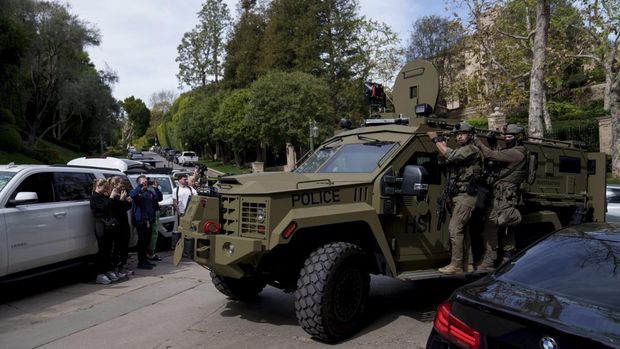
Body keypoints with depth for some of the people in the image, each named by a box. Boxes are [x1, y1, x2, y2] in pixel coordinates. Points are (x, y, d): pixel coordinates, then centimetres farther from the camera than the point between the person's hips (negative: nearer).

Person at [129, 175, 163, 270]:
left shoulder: (150, 192, 17)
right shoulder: (137, 192, -3)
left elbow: (160, 198, 8)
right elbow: (132, 195, -25)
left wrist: (156, 188, -2)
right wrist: (140, 186, -24)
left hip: (149, 220, 7)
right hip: (141, 220, -7)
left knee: (147, 241, 14)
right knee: (142, 241, -5)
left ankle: (144, 260, 25)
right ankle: (141, 263, 0)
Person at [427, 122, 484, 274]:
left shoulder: (472, 150, -10)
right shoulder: (461, 152, 22)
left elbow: (450, 156, -23)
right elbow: (448, 162, 16)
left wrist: (436, 140, -13)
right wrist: (444, 146, 7)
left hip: (465, 197, -10)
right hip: (460, 197, 10)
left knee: (455, 230, -12)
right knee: (462, 230, 12)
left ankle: (455, 265, -8)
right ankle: (468, 264, 19)